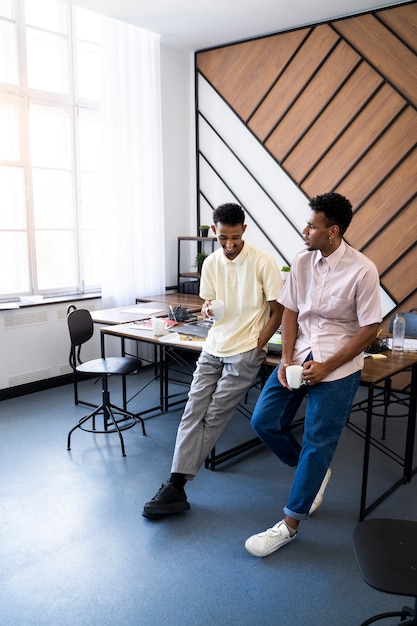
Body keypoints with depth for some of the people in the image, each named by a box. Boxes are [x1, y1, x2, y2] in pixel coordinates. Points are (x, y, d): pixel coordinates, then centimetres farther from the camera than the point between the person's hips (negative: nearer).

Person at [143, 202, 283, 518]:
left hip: (245, 352, -5)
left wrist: (255, 347, -8)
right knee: (193, 411, -3)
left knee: (213, 417, -3)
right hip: (213, 348, 5)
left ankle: (176, 485, 7)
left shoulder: (263, 262, -11)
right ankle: (175, 487, 0)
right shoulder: (211, 262, 5)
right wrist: (207, 309, -9)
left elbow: (278, 312, -5)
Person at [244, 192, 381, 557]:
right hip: (300, 354, 5)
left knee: (317, 443, 0)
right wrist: (286, 359, -6)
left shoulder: (362, 271, -15)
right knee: (264, 420, 2)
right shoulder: (302, 262, -1)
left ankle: (290, 525, 16)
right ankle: (315, 473, 29)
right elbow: (290, 311, 6)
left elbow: (370, 329, -11)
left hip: (338, 364, -5)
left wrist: (327, 366, -16)